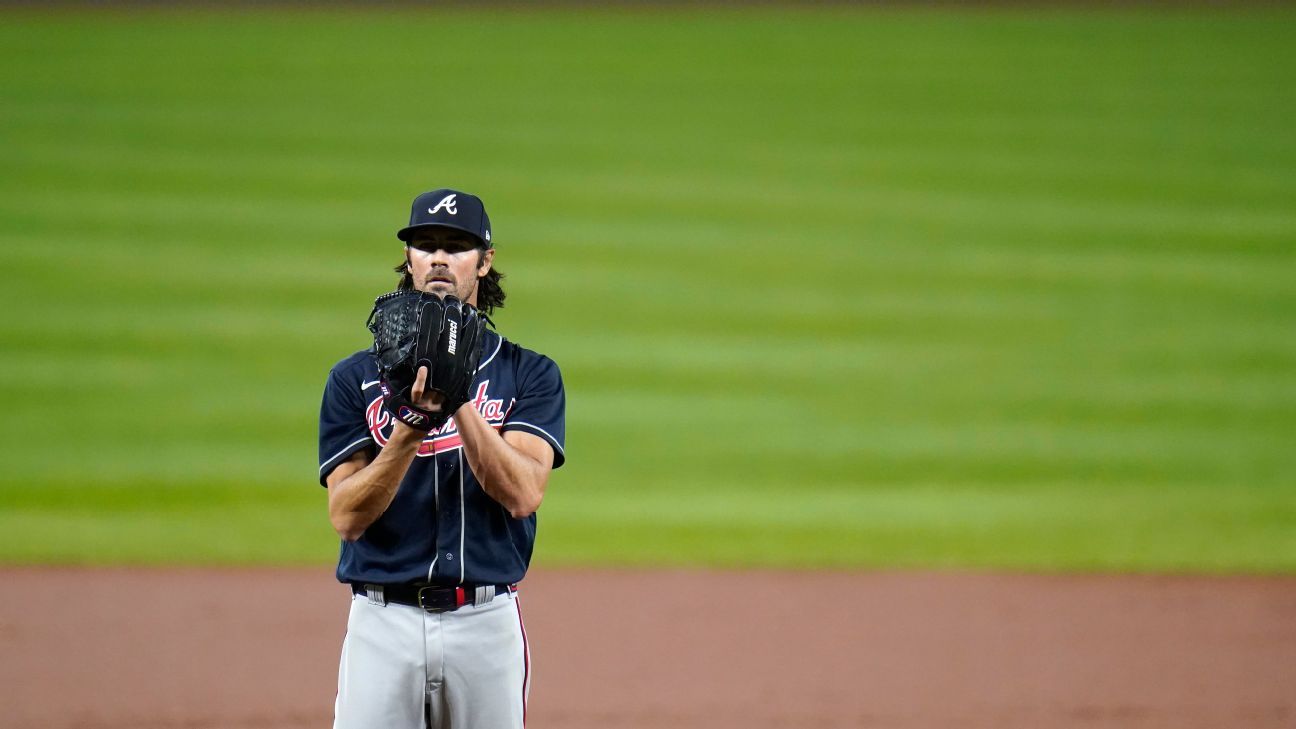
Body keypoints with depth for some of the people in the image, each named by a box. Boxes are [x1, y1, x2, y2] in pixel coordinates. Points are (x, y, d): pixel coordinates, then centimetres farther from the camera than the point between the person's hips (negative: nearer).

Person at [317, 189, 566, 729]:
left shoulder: (529, 374, 5)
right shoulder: (355, 378, 6)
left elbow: (522, 494, -11)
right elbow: (347, 516, -5)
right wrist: (408, 432, -20)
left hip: (487, 622, 0)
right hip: (383, 621, 0)